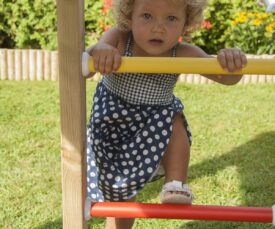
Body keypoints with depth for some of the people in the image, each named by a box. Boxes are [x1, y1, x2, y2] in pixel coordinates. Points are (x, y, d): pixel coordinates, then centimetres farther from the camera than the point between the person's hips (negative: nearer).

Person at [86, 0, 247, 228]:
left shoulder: (183, 55, -25)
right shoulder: (118, 40, -27)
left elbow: (227, 78, -29)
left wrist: (232, 61, -53)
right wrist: (97, 52, -65)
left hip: (155, 131, 1)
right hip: (114, 126, 0)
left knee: (175, 122, -32)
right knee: (121, 197, 10)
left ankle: (176, 186, -20)